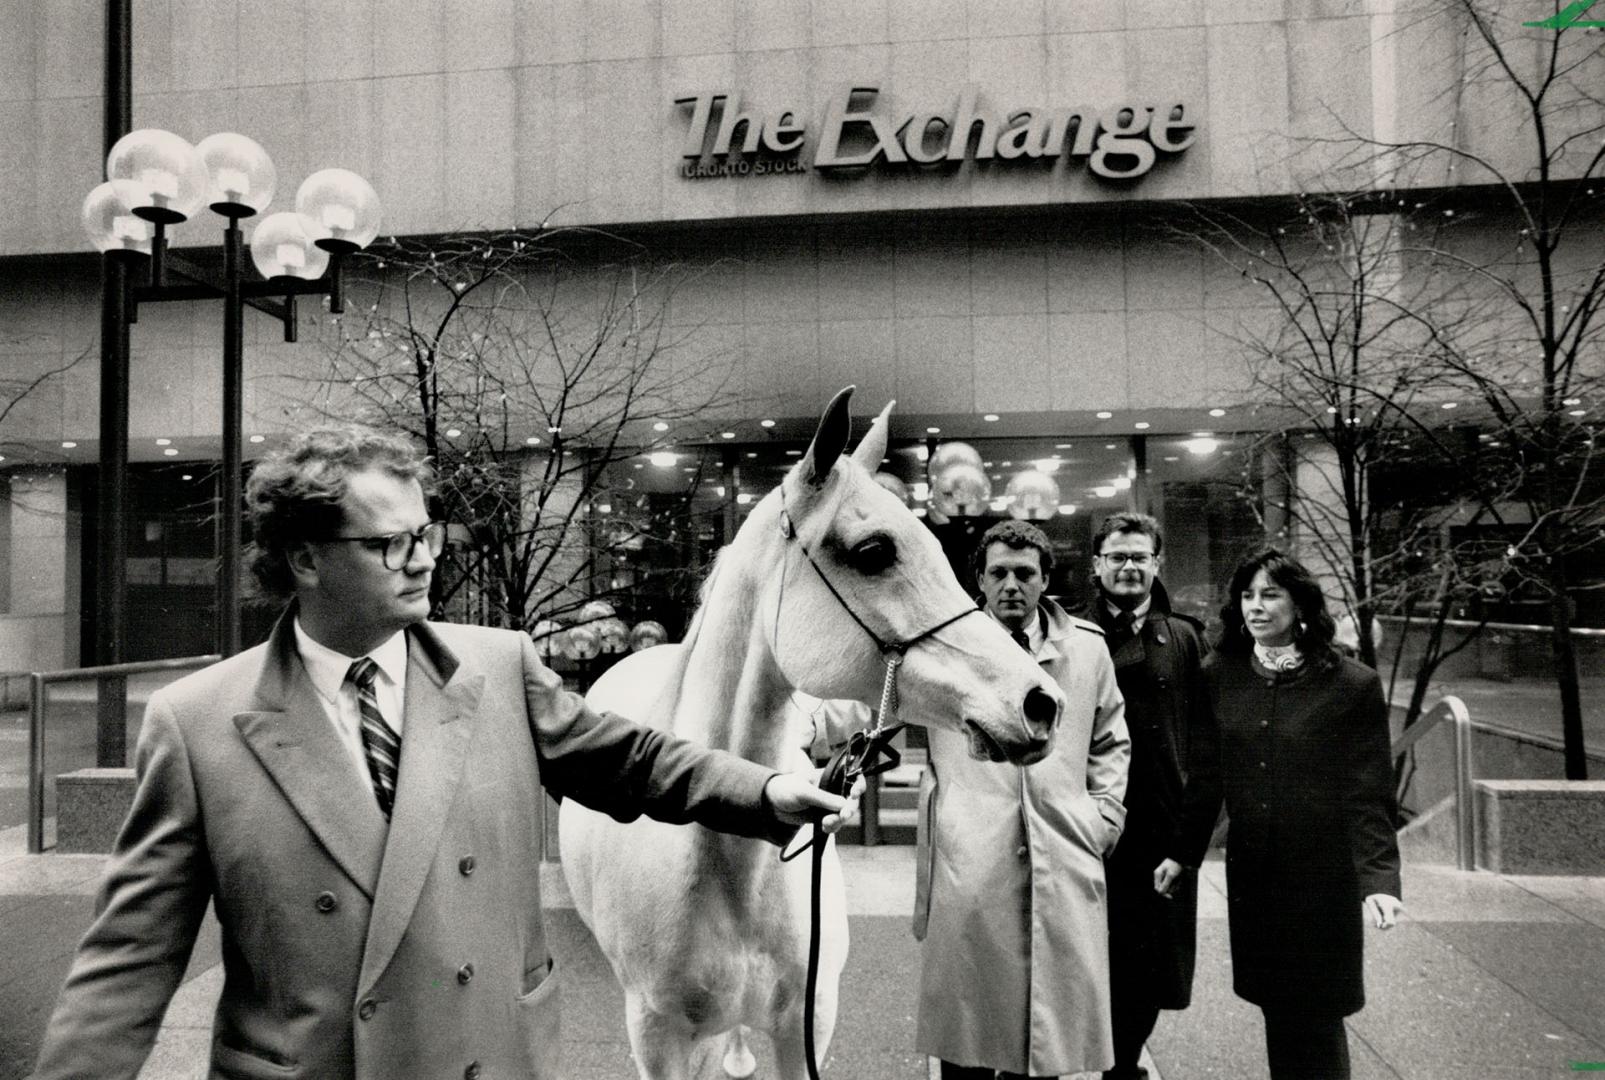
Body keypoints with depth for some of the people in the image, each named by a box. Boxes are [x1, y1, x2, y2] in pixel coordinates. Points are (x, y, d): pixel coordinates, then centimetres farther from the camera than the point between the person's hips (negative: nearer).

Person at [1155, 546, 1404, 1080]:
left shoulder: (1352, 684, -10)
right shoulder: (1220, 675, 1)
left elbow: (1370, 796, -9)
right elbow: (1206, 774, 7)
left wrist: (1379, 879, -18)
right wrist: (1182, 852, 7)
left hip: (1324, 876, -3)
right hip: (1251, 875, 3)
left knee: (1316, 1016, 6)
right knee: (1276, 1008, 12)